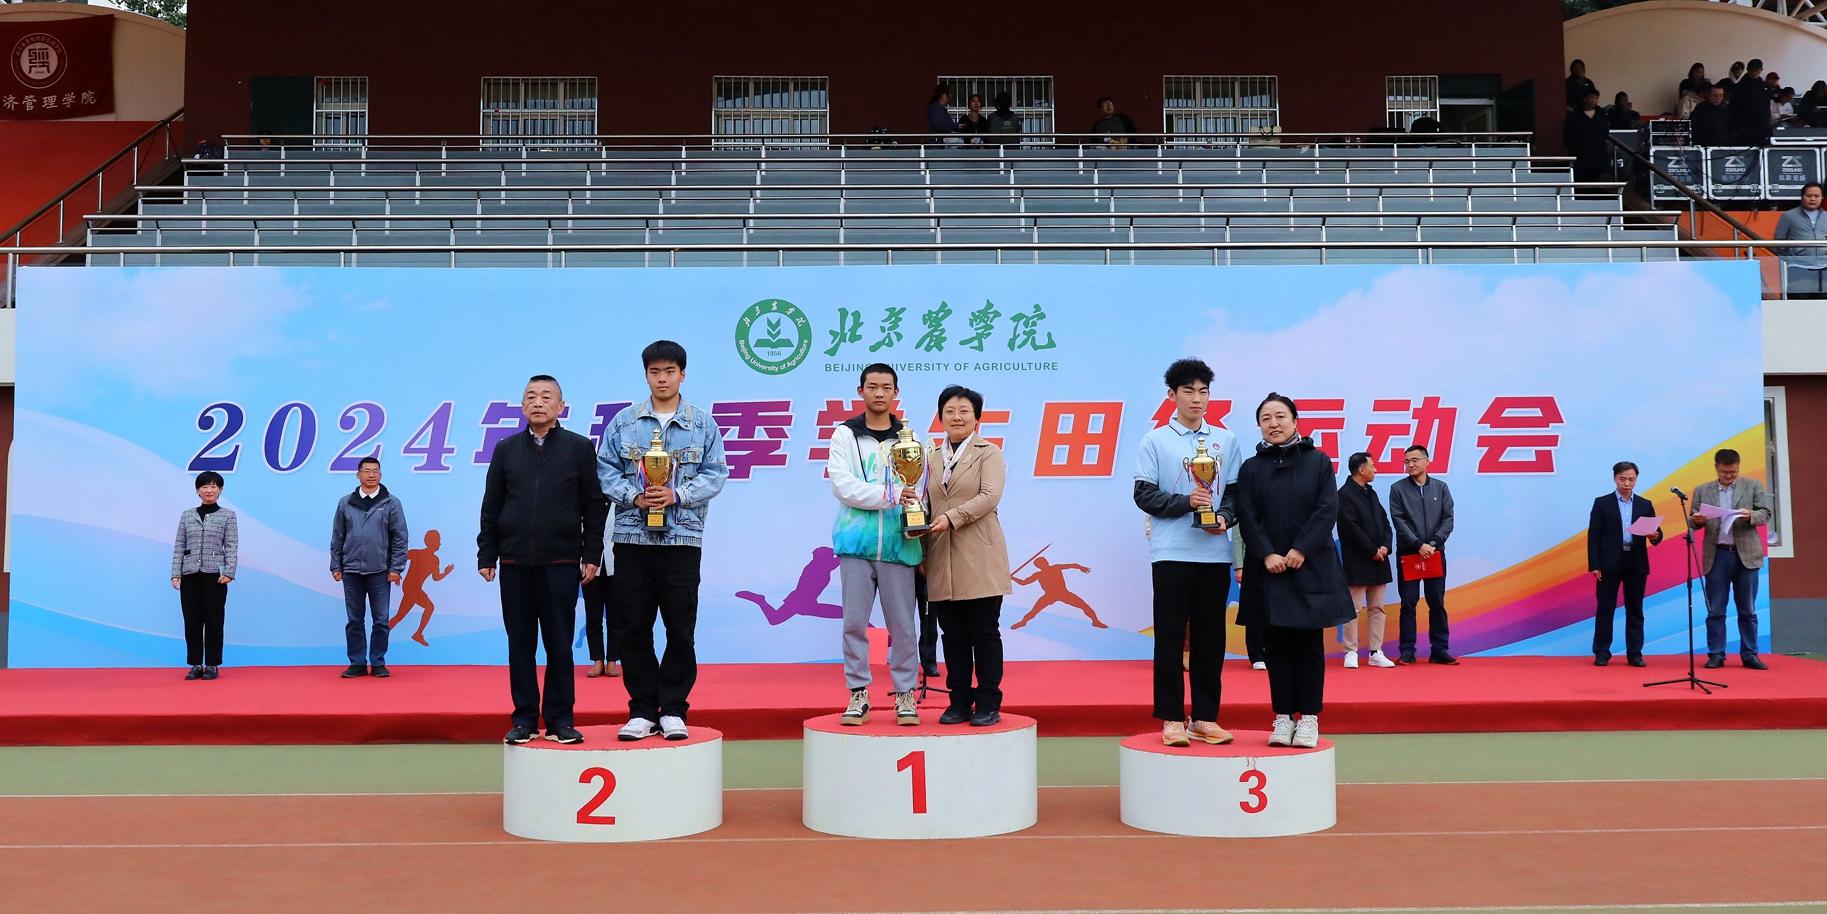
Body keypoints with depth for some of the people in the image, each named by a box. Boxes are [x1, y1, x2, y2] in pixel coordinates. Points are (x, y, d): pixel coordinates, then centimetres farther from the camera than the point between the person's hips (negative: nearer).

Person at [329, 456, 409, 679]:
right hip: (351, 571, 2)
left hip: (380, 572, -2)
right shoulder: (345, 503, 7)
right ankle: (357, 663, 13)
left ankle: (378, 663, 10)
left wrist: (396, 568, -5)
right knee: (354, 621, 6)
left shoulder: (391, 503, 1)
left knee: (381, 620, 1)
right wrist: (336, 566, 5)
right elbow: (337, 537, 10)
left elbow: (400, 538, 0)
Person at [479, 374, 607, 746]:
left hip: (561, 562, -2)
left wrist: (591, 555, -3)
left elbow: (594, 506, 2)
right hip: (515, 562, 2)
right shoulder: (506, 449, 9)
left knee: (559, 644, 2)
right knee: (520, 644, 6)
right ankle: (524, 719, 13)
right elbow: (491, 507, 10)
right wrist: (487, 555, 4)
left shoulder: (579, 448, 3)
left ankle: (560, 720, 9)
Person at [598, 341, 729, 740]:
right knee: (634, 626, 3)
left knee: (681, 628, 1)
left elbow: (715, 474, 3)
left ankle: (673, 710, 11)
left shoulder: (703, 424, 6)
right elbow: (606, 469, 5)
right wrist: (634, 496, -11)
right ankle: (642, 710, 12)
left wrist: (677, 494, -12)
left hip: (682, 538, -1)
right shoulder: (624, 421, 8)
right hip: (632, 537, 1)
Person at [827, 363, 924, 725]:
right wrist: (890, 495, -15)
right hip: (856, 542, -1)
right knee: (854, 622, 2)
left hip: (897, 544, 1)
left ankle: (905, 695, 13)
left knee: (902, 624, 3)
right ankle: (858, 695, 11)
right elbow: (843, 486, -8)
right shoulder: (845, 434, 5)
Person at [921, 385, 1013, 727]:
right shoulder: (931, 457, 15)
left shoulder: (989, 453, 3)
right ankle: (959, 701, 15)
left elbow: (990, 495, -12)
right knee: (953, 635, 7)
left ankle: (988, 704, 6)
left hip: (979, 558, -4)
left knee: (984, 633, 0)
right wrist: (922, 552, 8)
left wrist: (952, 517, -21)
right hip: (942, 561, 4)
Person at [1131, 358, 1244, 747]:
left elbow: (1237, 491, 10)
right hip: (1172, 552, -3)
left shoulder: (1226, 441, 12)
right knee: (1170, 637, -1)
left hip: (1215, 552, 3)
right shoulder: (1156, 441, 3)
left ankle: (1205, 717, 13)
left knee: (1210, 637, 6)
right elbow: (1144, 494, -2)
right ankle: (1172, 718, 5)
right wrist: (1186, 502, -15)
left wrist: (1225, 517, -10)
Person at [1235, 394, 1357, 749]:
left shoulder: (1318, 461, 4)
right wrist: (1268, 555, -13)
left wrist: (1300, 551, -13)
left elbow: (1327, 511, -4)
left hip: (1311, 566, -1)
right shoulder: (1251, 468, 7)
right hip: (1269, 568, 1)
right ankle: (1283, 716, 9)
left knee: (1309, 644, 2)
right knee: (1278, 644, 4)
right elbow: (1247, 517, 0)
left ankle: (1309, 717, 8)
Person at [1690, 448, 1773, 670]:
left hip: (1746, 554, -1)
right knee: (1715, 610, 2)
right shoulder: (1702, 491, 9)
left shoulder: (1753, 486, 6)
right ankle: (1716, 654, 7)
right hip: (1716, 555, 1)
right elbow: (1692, 521, 8)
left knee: (1747, 610, 4)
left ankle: (1749, 654, 10)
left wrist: (1750, 516, -18)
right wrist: (1697, 520, -15)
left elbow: (1765, 514, 2)